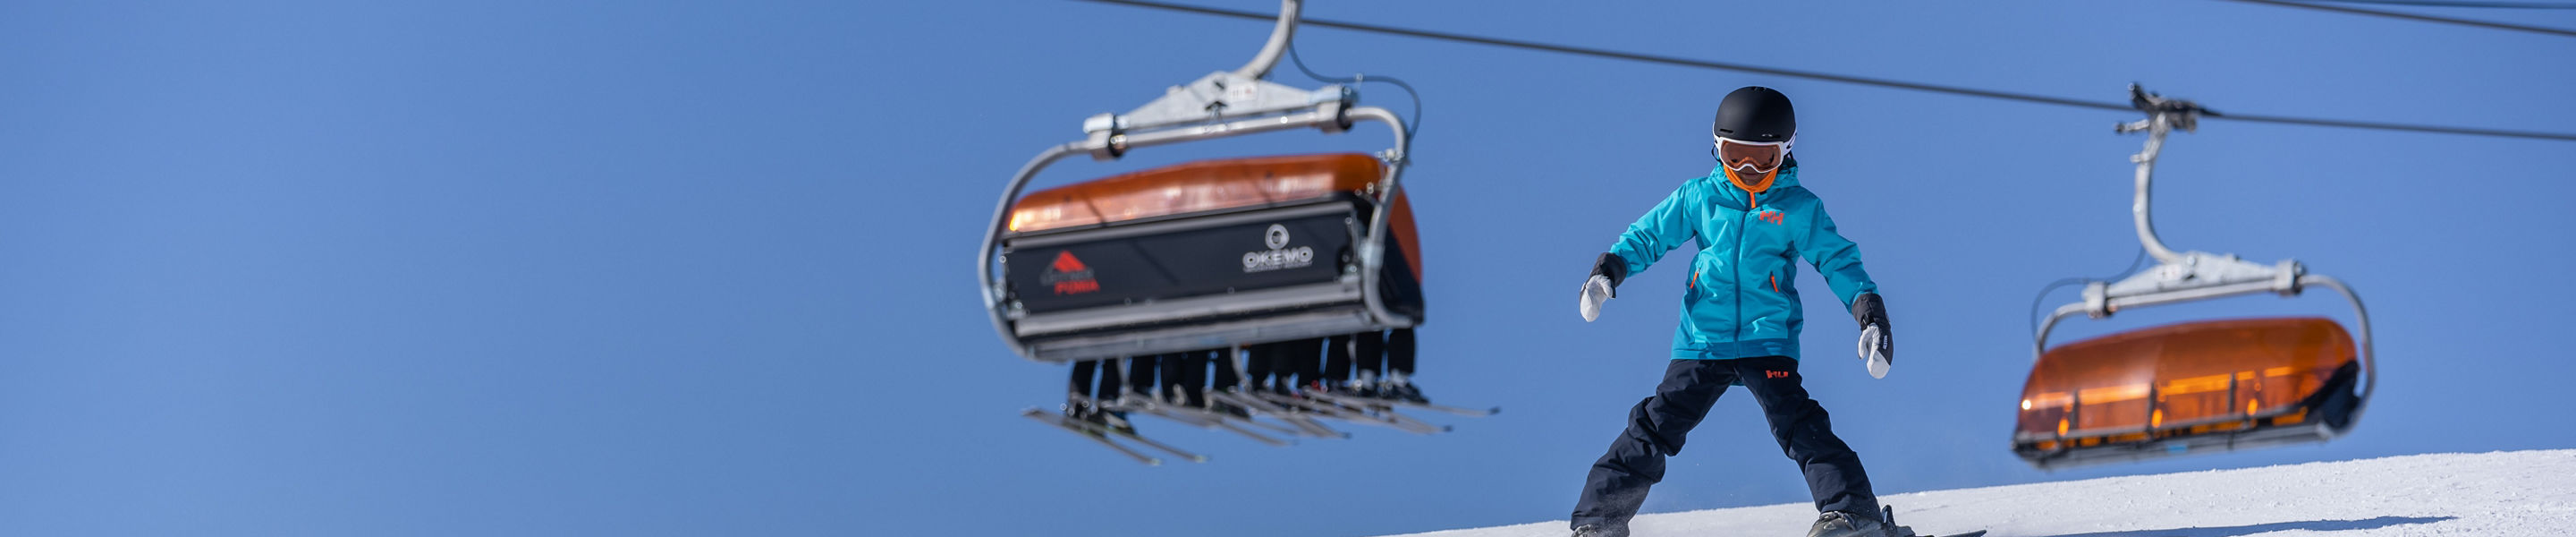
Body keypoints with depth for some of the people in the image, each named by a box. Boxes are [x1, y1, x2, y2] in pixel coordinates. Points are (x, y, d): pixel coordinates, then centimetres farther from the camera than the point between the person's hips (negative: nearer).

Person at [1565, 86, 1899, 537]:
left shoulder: (1799, 208, 3)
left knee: (1798, 424, -17)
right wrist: (1608, 272, -1)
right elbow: (1648, 235, 14)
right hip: (1701, 342, 2)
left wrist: (1870, 314, -9)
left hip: (1768, 342, -2)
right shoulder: (1698, 197, 7)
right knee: (1655, 426, -1)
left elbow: (1838, 261, 3)